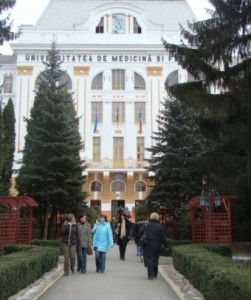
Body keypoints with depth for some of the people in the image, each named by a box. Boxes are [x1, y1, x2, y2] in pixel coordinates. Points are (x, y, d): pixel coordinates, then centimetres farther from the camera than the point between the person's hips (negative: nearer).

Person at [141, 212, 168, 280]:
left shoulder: (145, 226, -3)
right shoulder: (160, 227, -3)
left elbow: (141, 235, -2)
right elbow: (163, 238, -3)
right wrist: (166, 245, 7)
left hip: (148, 246, -2)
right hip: (157, 246, 2)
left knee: (149, 260, 0)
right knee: (155, 259, 16)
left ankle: (150, 275, -10)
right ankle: (155, 274, 27)